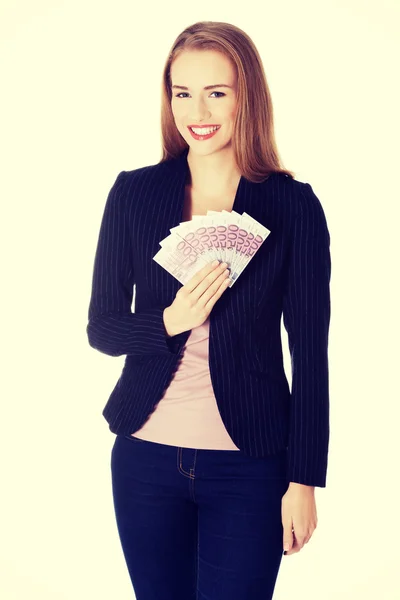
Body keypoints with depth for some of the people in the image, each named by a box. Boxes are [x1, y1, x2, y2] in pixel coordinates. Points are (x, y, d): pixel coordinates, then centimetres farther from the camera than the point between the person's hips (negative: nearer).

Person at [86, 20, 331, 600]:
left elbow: (310, 352, -3)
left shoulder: (294, 205, -6)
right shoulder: (134, 193, -1)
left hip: (249, 465, -2)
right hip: (145, 455, 2)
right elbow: (101, 327, 3)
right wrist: (169, 322, -17)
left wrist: (304, 481, -3)